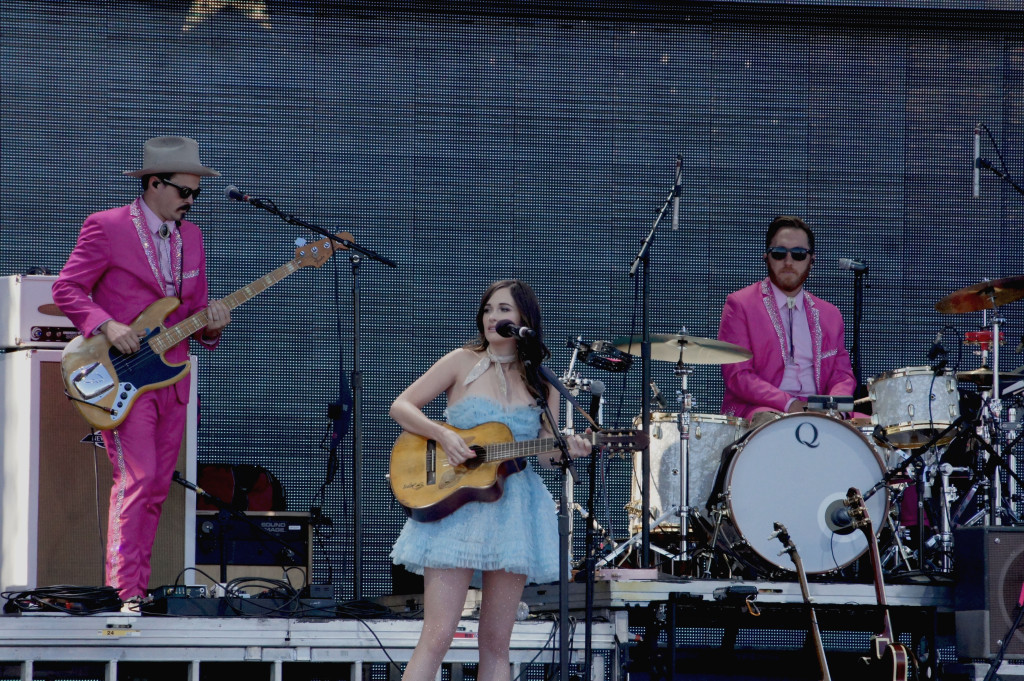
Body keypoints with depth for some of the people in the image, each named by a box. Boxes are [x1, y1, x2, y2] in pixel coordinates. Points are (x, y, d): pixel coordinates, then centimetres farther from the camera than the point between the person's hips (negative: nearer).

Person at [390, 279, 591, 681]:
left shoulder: (542, 382, 10)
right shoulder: (463, 362, 3)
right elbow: (401, 407, 1)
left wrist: (567, 449, -10)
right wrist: (443, 435, -15)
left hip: (514, 509, 3)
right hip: (456, 506, -3)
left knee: (496, 643, 4)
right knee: (437, 637, -12)